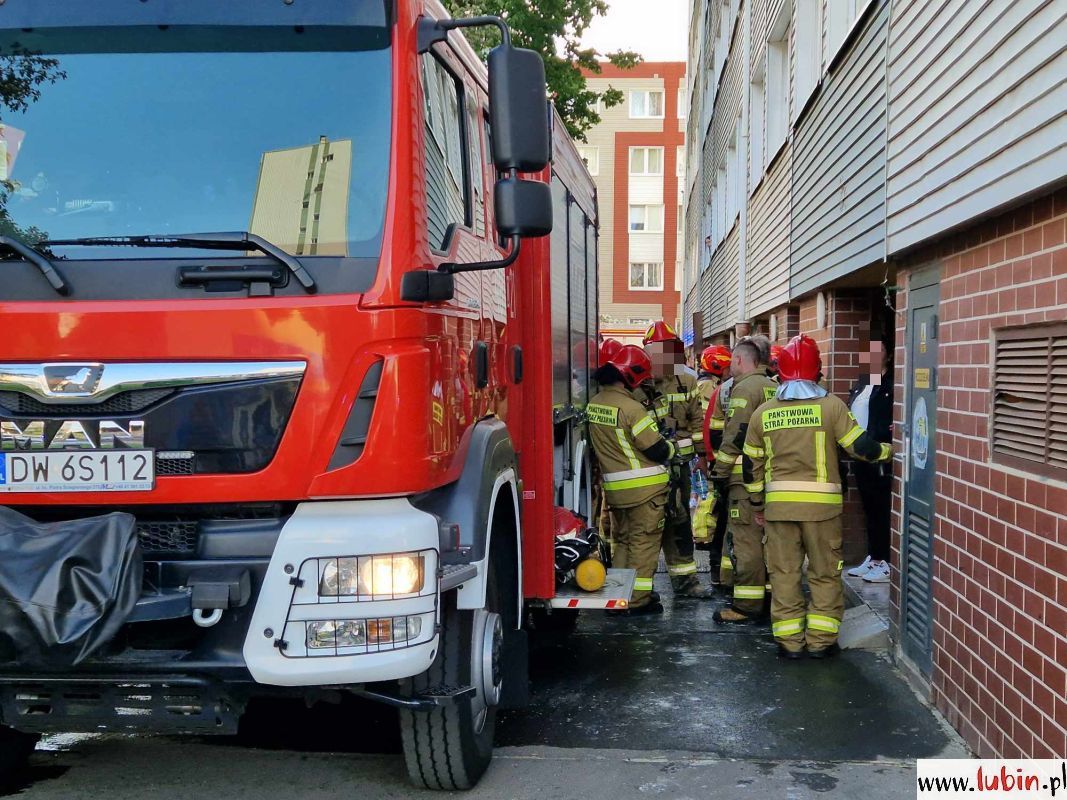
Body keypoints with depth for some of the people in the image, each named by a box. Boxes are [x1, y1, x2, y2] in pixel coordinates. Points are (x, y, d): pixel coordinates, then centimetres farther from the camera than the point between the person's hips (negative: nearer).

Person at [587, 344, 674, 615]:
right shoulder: (631, 408, -20)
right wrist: (671, 448, 5)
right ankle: (638, 599, 6)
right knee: (644, 541, 3)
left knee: (622, 539, 19)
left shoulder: (594, 404, 4)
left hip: (614, 487, 7)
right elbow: (657, 450, -16)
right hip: (645, 487, -7)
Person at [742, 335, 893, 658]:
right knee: (825, 572, 11)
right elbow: (861, 447, -5)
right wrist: (888, 451, 16)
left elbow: (751, 464, 9)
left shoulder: (763, 412, 4)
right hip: (821, 502, -2)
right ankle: (821, 640, 15)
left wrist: (757, 503, 21)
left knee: (784, 572, 10)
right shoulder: (831, 406, -7)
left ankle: (789, 640, 14)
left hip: (779, 503, 2)